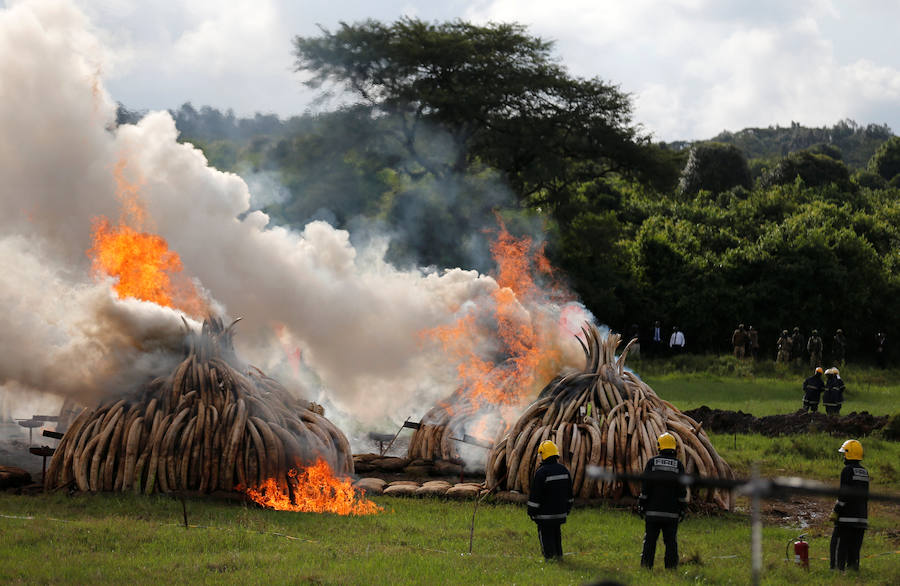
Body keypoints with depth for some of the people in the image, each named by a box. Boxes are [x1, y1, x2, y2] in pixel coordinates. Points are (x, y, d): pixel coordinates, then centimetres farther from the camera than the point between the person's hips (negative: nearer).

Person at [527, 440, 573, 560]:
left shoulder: (541, 472, -19)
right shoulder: (564, 470, 3)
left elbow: (535, 495, -15)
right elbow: (569, 493, 13)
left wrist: (532, 512, -6)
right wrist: (568, 508, 23)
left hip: (545, 514, -7)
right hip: (560, 512, 7)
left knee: (546, 536, 2)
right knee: (557, 534, 20)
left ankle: (550, 557, 3)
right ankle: (558, 555, 26)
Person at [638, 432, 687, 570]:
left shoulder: (652, 462, -1)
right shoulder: (678, 465, 1)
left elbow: (645, 486, -2)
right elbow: (682, 490, 0)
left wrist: (641, 505, 4)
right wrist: (682, 509, 6)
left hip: (653, 511, 0)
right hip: (672, 512, 0)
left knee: (649, 541, 4)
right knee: (671, 542, 5)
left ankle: (646, 567, 3)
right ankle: (671, 568, 3)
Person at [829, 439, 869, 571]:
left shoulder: (847, 470, -10)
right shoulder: (864, 472, 14)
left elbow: (844, 494, -16)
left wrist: (835, 511, -10)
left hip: (847, 518, -7)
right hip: (861, 518, 7)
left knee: (838, 547, -5)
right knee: (854, 548, 11)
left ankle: (837, 569, -10)